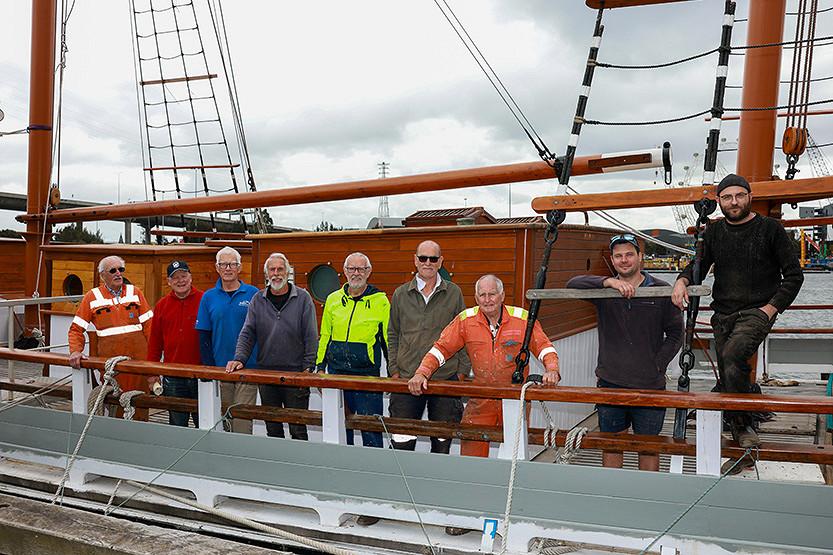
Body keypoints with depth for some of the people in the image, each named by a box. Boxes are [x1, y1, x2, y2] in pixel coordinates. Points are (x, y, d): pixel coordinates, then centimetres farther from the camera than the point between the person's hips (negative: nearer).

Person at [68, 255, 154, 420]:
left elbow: (148, 325, 8)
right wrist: (75, 351, -7)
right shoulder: (93, 297, 8)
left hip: (138, 356, 1)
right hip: (109, 358, -1)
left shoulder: (135, 292, 10)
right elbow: (76, 329, 10)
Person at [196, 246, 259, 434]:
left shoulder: (253, 294, 2)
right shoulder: (209, 297, 7)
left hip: (248, 370, -2)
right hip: (220, 371, 2)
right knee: (223, 422, 8)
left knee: (242, 424, -6)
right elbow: (204, 337, 7)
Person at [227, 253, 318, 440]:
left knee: (298, 430, 1)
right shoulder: (258, 300, 8)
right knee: (272, 429, 11)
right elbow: (247, 333, 7)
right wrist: (239, 359, -9)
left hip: (295, 374, -3)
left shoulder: (303, 298, 0)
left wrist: (307, 368, -8)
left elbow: (311, 337, -2)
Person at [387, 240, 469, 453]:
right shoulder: (401, 294, 7)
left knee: (442, 442, 6)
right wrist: (394, 370, 5)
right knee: (402, 441, 1)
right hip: (407, 377, 1)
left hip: (446, 379, -1)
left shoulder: (454, 293, 5)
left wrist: (462, 370, 2)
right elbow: (393, 335, 12)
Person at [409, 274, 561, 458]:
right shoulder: (465, 320, -2)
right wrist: (421, 373, -13)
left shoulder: (522, 319, -4)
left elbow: (543, 346, 2)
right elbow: (441, 348, 1)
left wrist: (551, 369, -18)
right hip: (480, 400, 1)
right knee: (470, 453, 0)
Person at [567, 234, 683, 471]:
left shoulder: (661, 291, 2)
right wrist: (610, 282, -24)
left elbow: (675, 333, 5)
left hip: (649, 386, -1)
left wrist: (657, 365, -6)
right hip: (610, 383, 1)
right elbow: (573, 284, -12)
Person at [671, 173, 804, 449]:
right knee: (729, 378, 7)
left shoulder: (770, 228, -2)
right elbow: (699, 264, 12)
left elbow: (794, 275, 1)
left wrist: (770, 309, -9)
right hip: (723, 315, 5)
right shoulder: (714, 232, 10)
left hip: (757, 312, -5)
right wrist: (682, 281, -12)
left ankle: (742, 423, -18)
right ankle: (741, 435, 24)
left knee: (733, 355, -30)